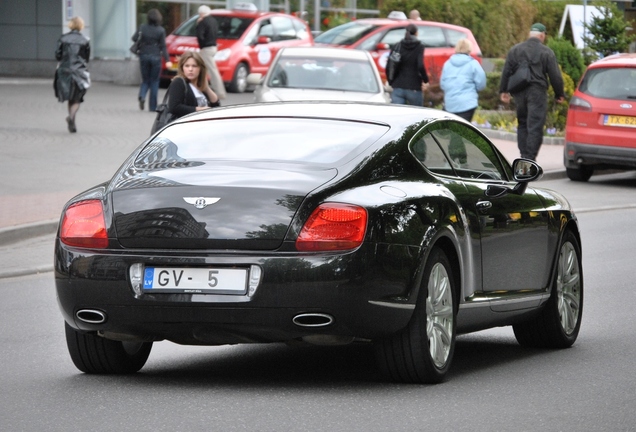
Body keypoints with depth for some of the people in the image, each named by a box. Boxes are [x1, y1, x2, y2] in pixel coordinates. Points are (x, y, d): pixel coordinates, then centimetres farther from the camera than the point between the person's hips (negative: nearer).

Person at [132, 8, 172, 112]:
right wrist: (167, 60, -6)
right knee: (154, 81, 7)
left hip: (144, 56, 2)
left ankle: (142, 95, -16)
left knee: (145, 80, 14)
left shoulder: (143, 28, -3)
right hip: (155, 57, -2)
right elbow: (163, 46, -8)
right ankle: (152, 106, 6)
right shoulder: (160, 30, -7)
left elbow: (134, 38, -3)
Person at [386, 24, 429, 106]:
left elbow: (388, 67, 2)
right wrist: (425, 81, -3)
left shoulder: (397, 47, 6)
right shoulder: (419, 47, -4)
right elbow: (420, 66, -17)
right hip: (413, 89, -2)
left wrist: (391, 82, 14)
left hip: (397, 88, 2)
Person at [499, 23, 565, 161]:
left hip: (519, 93, 4)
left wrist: (503, 91, 13)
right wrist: (559, 94, 7)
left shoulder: (515, 50, 9)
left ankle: (524, 156, 13)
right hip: (537, 92, -4)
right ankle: (530, 159, -11)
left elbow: (506, 72, 8)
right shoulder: (546, 52, -2)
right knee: (535, 127, -5)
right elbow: (555, 76, -2)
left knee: (522, 124, 15)